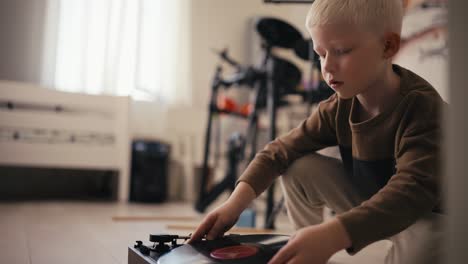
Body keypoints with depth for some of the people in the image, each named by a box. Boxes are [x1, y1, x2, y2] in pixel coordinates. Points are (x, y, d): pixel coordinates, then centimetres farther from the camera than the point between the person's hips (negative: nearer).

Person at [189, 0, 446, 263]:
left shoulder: (422, 105, -30)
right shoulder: (338, 107, -11)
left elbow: (414, 189, -43)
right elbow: (283, 149, -8)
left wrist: (330, 235, -59)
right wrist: (237, 201, -26)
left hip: (425, 215, -5)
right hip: (367, 202, 5)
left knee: (425, 243, -38)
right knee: (299, 169, -11)